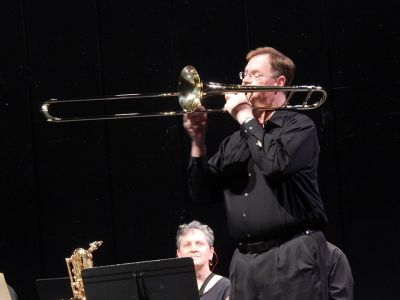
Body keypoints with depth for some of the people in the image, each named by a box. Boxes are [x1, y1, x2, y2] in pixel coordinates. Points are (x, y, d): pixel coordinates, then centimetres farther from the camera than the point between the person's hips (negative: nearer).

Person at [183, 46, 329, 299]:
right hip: (245, 258, 6)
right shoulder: (236, 141, 21)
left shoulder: (299, 126, 2)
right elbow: (204, 193, 16)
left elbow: (276, 164, -18)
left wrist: (246, 118, -6)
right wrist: (198, 143, 3)